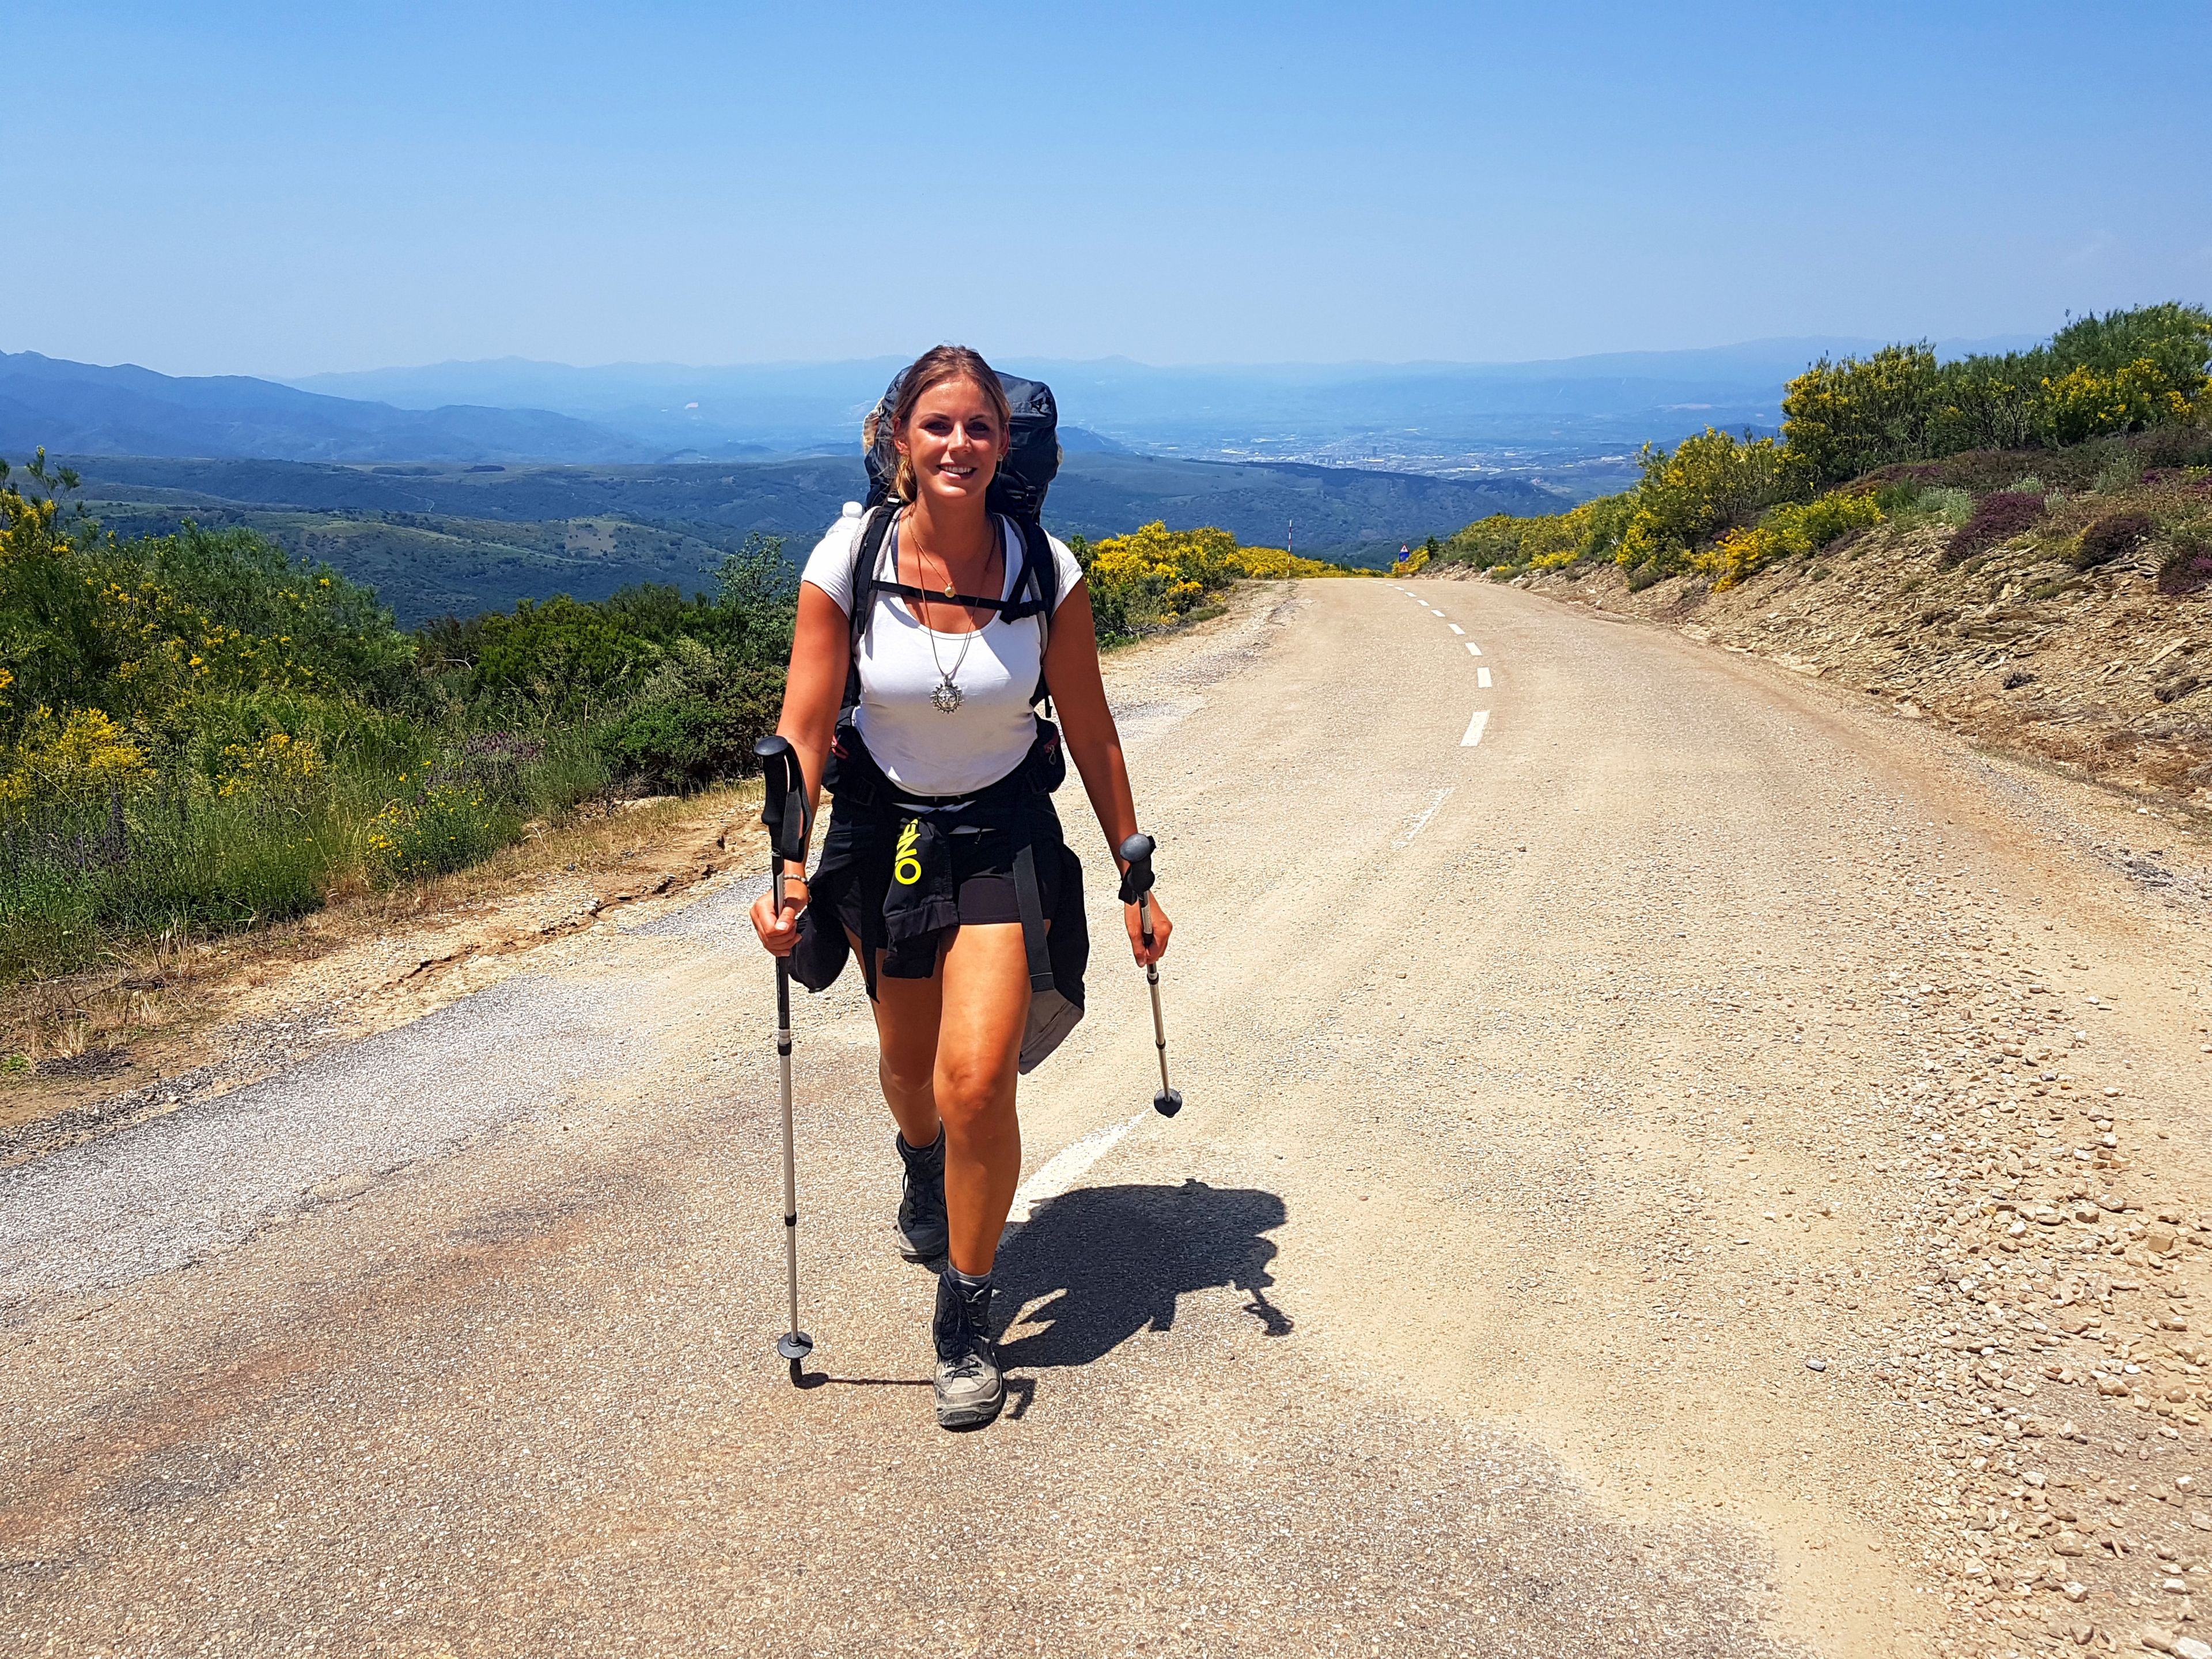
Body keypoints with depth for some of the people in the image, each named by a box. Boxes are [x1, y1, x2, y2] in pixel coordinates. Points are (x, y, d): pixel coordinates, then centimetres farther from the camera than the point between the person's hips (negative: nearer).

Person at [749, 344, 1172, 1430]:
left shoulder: (1046, 570, -16)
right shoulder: (848, 562, -16)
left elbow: (1091, 736, -6)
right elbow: (804, 732, -16)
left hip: (1003, 832, -1)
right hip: (881, 826, 2)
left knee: (977, 1081, -15)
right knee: (909, 1061, 20)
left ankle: (966, 1318, 7)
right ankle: (923, 1173, 58)